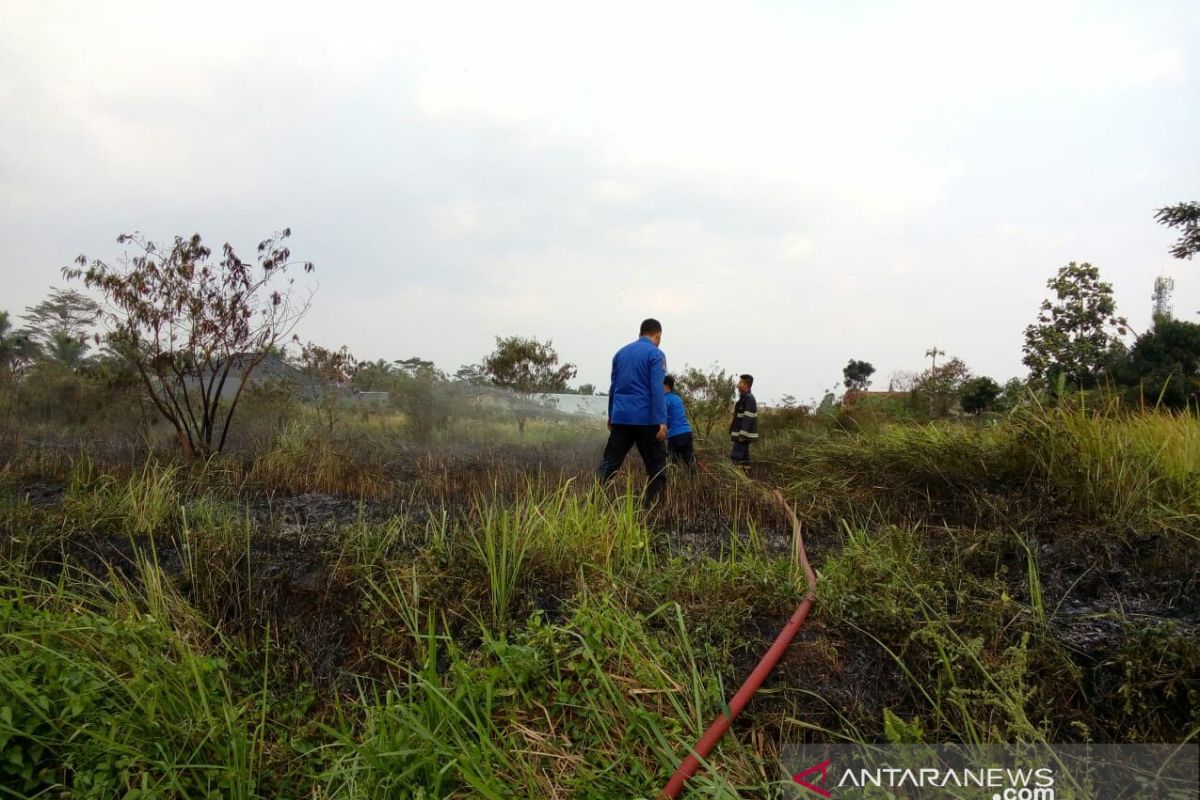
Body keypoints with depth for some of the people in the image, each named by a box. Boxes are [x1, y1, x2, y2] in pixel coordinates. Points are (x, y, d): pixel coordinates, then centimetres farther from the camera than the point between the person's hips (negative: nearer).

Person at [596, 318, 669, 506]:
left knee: (609, 463, 5)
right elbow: (657, 390, -14)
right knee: (656, 465, 6)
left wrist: (611, 417, 26)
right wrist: (662, 421, -16)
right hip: (646, 420, -5)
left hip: (620, 418, 5)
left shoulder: (621, 352, 15)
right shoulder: (656, 354, -4)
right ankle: (650, 506, 5)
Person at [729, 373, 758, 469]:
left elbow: (748, 418, -21)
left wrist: (742, 434, -24)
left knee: (736, 459, -12)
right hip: (741, 434, 11)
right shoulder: (744, 398, 17)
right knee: (743, 459, 11)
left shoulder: (749, 398, -15)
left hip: (743, 435, -11)